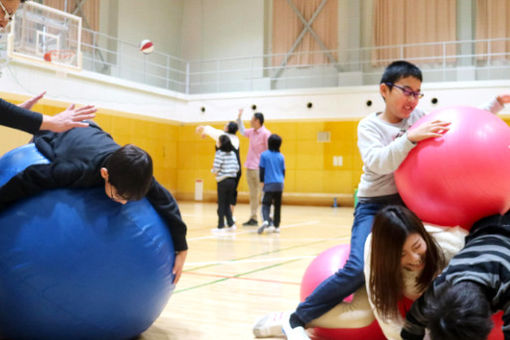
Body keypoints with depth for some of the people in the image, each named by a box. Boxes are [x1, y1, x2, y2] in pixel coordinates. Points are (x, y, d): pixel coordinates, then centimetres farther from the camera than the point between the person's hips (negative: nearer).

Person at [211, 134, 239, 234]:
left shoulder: (220, 153, -10)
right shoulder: (233, 153, 7)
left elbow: (216, 168, -15)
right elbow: (237, 168, 6)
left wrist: (215, 172, 5)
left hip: (223, 181, -6)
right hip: (232, 180, 6)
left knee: (221, 204, 2)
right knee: (227, 204, 15)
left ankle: (221, 226, 5)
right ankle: (231, 224, 11)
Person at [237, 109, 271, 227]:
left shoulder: (265, 133, -11)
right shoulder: (251, 132, 12)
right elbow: (242, 131, 34)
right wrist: (239, 118, 30)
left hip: (259, 169, -8)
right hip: (249, 168, 8)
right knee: (253, 195, 10)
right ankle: (253, 218, 16)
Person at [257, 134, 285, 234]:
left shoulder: (264, 155, -4)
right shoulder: (281, 156, 5)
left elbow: (261, 169, 0)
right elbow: (283, 171, 11)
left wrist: (262, 181, 13)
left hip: (269, 184, -3)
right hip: (279, 184, 3)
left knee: (266, 204, -4)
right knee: (277, 206, 13)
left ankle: (267, 221, -30)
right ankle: (276, 226, 17)